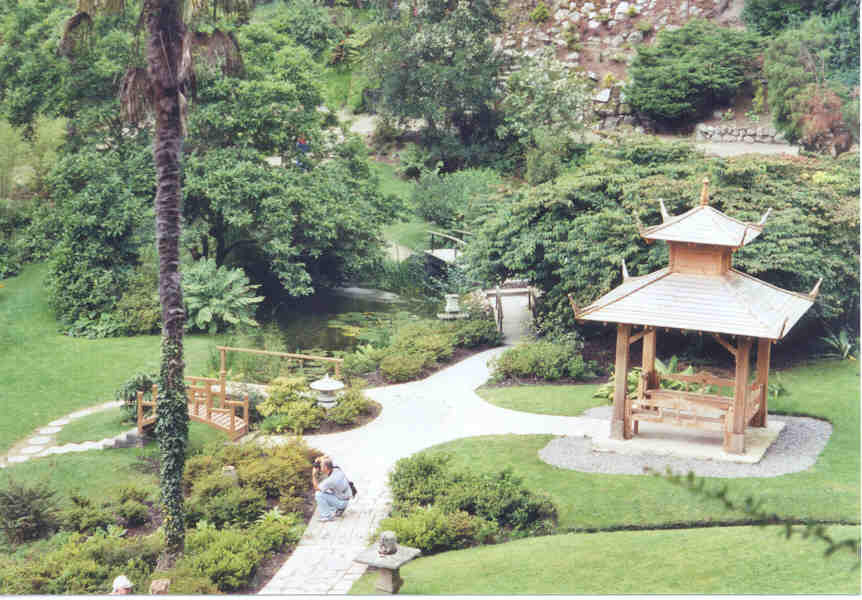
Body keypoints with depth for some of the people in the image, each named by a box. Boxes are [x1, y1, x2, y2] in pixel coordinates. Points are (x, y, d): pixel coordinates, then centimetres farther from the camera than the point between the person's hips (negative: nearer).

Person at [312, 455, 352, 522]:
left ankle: (327, 516, -5)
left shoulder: (331, 480, -32)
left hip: (341, 502, -8)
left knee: (318, 494, -16)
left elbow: (316, 488, -17)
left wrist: (314, 475, -13)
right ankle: (337, 510, 19)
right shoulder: (336, 470, -9)